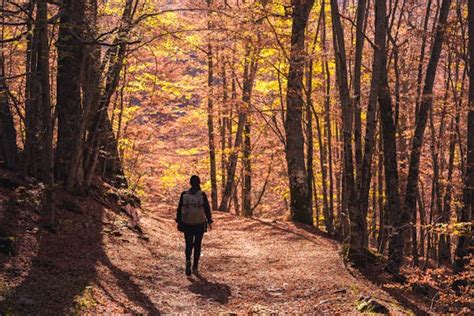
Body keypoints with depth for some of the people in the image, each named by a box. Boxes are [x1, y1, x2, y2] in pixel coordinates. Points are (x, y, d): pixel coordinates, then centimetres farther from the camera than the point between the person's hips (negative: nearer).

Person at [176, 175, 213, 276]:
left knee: (188, 245, 9)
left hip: (187, 224, 1)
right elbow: (207, 209, -6)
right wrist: (209, 221, 4)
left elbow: (179, 209, 1)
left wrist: (179, 222, 10)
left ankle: (188, 261, -19)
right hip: (199, 223, -1)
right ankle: (195, 267, 12)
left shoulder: (184, 194, -2)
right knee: (197, 245, 11)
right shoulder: (202, 195, -8)